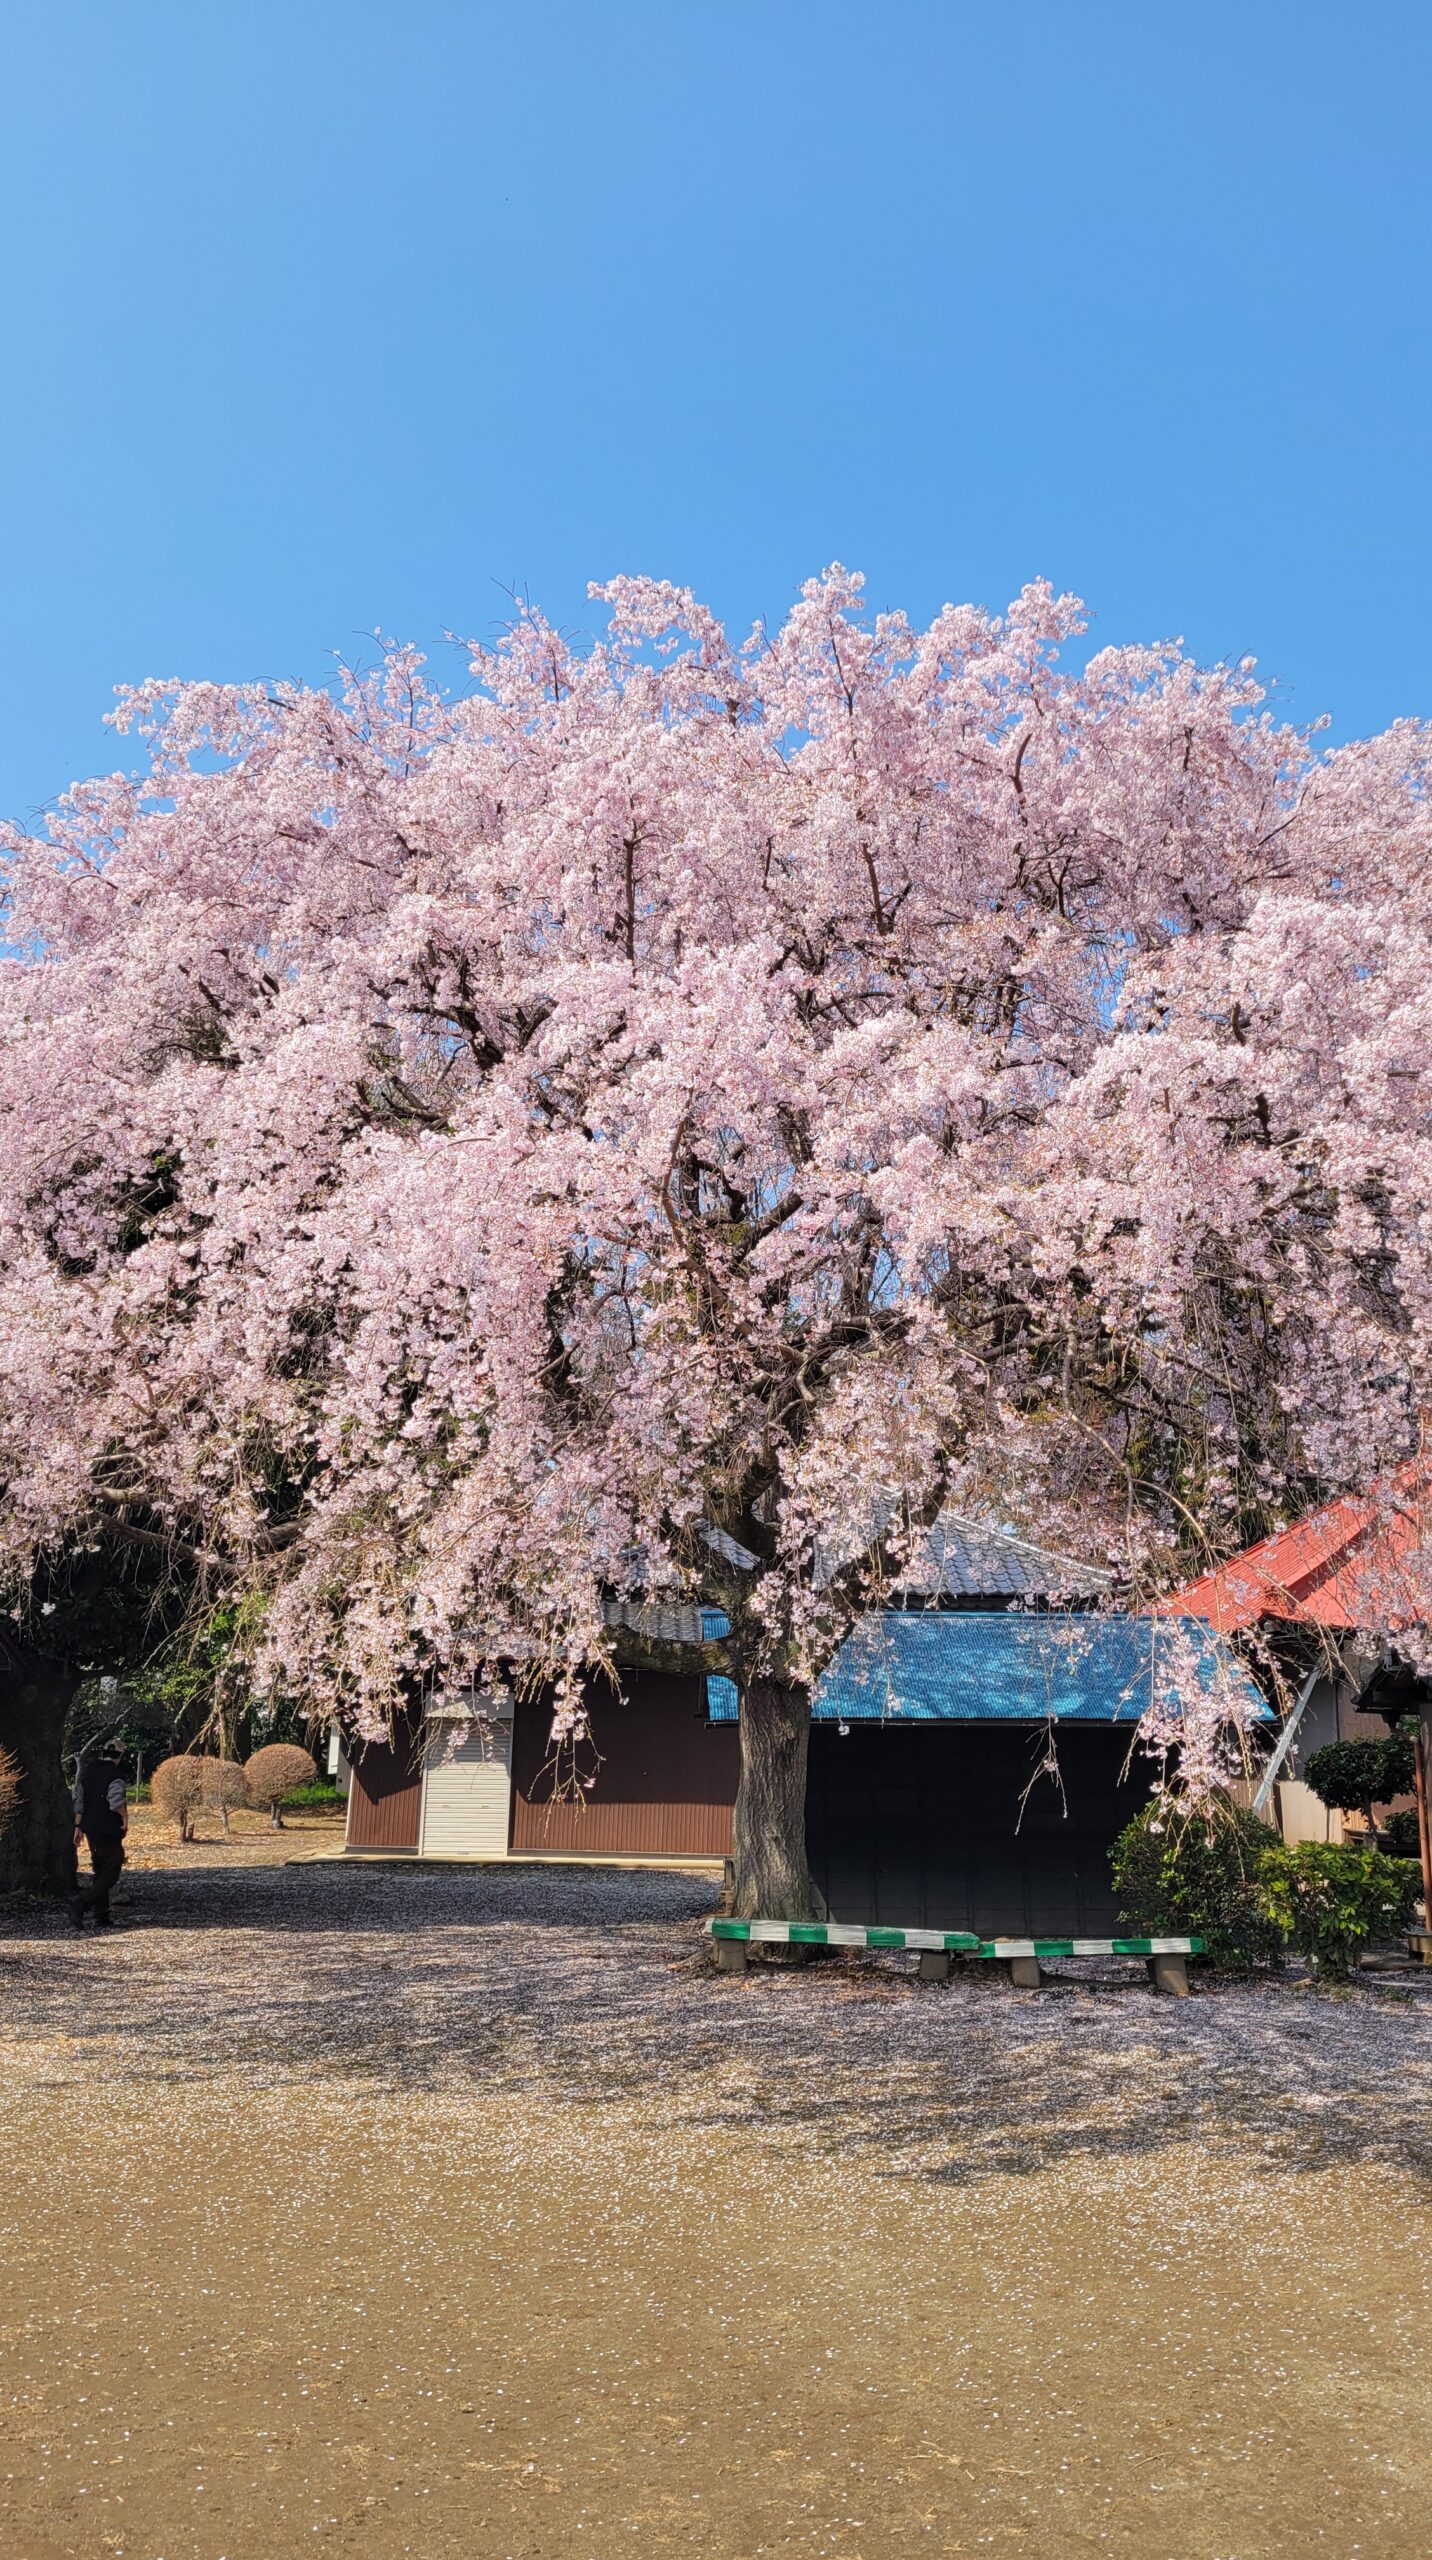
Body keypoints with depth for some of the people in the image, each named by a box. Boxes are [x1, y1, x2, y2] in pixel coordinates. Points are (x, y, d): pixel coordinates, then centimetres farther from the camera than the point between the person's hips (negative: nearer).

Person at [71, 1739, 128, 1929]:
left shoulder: (88, 1774, 9)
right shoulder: (115, 1776, -14)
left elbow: (79, 1803, 11)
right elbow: (116, 1801, -29)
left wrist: (78, 1827, 16)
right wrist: (125, 1817, -13)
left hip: (91, 1830, 8)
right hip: (109, 1832, -8)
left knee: (100, 1873, 15)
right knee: (111, 1875, -2)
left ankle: (101, 1917, 15)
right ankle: (81, 1904, -16)